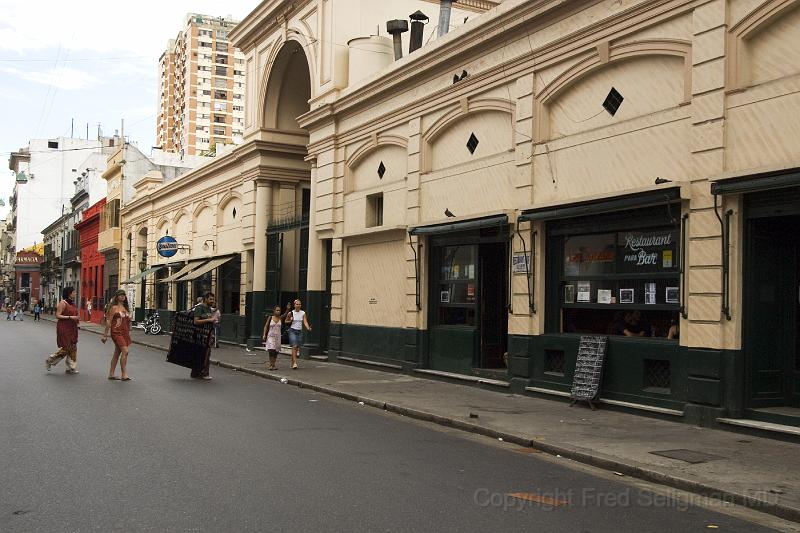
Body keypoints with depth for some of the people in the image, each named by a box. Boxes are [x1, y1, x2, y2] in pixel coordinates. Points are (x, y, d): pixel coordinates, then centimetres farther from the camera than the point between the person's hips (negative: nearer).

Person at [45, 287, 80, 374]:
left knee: (73, 348, 7)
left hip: (72, 329, 8)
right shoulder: (63, 303, -11)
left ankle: (71, 368, 13)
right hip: (64, 328, -8)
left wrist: (77, 319, 8)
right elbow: (57, 315, -16)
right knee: (66, 348, -7)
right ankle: (49, 361, 11)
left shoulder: (72, 303, 12)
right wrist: (70, 317, -22)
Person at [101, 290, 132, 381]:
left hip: (125, 332, 7)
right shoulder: (114, 307, -6)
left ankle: (111, 374, 18)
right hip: (117, 332, -7)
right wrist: (105, 335, -7)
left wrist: (129, 332, 13)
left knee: (117, 353, 11)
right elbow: (108, 322, -7)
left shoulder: (125, 307, 14)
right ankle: (123, 374, -9)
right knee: (125, 351, -15)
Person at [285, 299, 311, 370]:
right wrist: (290, 321, -11)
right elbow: (286, 321, 9)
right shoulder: (291, 313, -3)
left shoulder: (303, 313, 3)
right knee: (294, 346, -16)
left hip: (299, 331, 4)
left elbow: (305, 322, -6)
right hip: (292, 331, -4)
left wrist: (308, 328, -24)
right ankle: (294, 363, -21)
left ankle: (292, 363, 21)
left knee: (297, 348, 7)